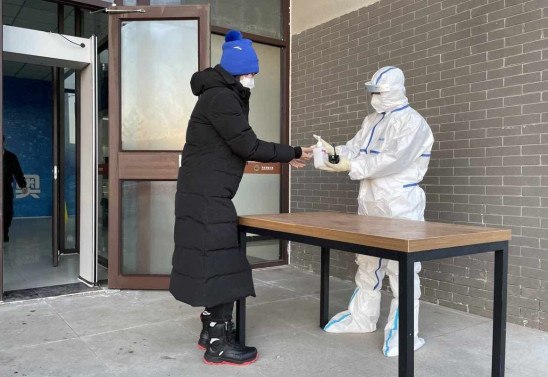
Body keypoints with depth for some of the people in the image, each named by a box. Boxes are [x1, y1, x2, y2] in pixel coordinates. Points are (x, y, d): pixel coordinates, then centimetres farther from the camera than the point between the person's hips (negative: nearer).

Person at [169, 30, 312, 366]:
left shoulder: (226, 96, 19)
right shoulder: (219, 98, -14)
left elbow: (241, 146, 17)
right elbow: (248, 147, -18)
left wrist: (286, 158, 10)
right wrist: (295, 153, -10)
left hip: (209, 194, 10)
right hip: (207, 196, -10)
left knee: (217, 263, 13)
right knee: (220, 263, -6)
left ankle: (211, 330, 24)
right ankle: (219, 344, 3)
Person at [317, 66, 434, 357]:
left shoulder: (412, 122, -10)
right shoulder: (372, 121, 15)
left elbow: (394, 159, -22)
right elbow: (355, 148, 10)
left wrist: (351, 167, -24)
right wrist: (333, 151, -10)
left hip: (400, 205, -8)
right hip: (370, 203, 8)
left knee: (401, 267, -4)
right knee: (367, 262, 15)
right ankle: (362, 318, 28)